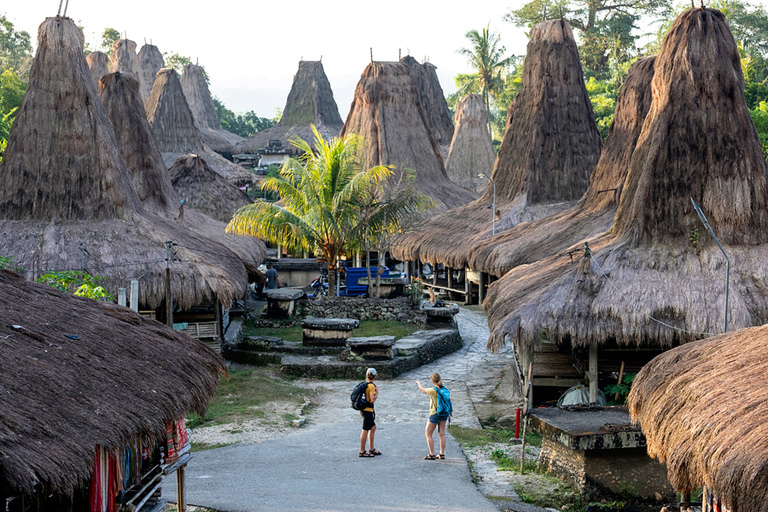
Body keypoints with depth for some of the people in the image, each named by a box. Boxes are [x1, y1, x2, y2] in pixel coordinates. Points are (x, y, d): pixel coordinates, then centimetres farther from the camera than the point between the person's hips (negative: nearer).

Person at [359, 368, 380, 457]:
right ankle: (362, 452, 1)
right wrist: (377, 392, -8)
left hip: (363, 409, 9)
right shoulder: (372, 386, -18)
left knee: (373, 428, 18)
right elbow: (372, 399, -23)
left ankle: (371, 449, 25)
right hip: (367, 410, -9)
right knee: (365, 430, -3)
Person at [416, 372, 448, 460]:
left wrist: (419, 383, 16)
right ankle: (442, 454, 15)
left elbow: (422, 389, -4)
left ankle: (432, 455, 4)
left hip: (435, 414, -7)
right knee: (441, 434, 12)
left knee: (428, 434, 5)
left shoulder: (433, 390, -20)